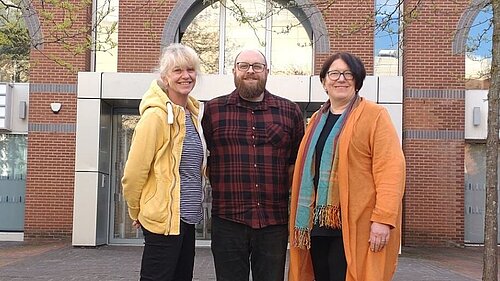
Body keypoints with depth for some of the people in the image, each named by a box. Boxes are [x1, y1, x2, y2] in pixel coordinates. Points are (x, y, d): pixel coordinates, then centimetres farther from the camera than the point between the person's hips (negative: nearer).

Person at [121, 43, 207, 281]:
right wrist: (137, 212, 0)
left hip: (187, 218, 8)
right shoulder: (156, 116, -15)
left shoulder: (192, 114, 10)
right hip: (163, 218, -8)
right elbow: (134, 172, -13)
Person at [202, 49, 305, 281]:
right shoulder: (212, 110, 5)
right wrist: (221, 184, 3)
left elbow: (298, 161, 14)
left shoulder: (290, 112, 9)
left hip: (275, 221, 1)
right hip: (228, 220, -1)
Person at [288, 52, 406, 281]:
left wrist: (383, 218, -20)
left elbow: (391, 169, -13)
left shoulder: (374, 115, -4)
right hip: (317, 222, 6)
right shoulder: (317, 119, 17)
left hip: (355, 225, -6)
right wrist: (301, 219, 16)